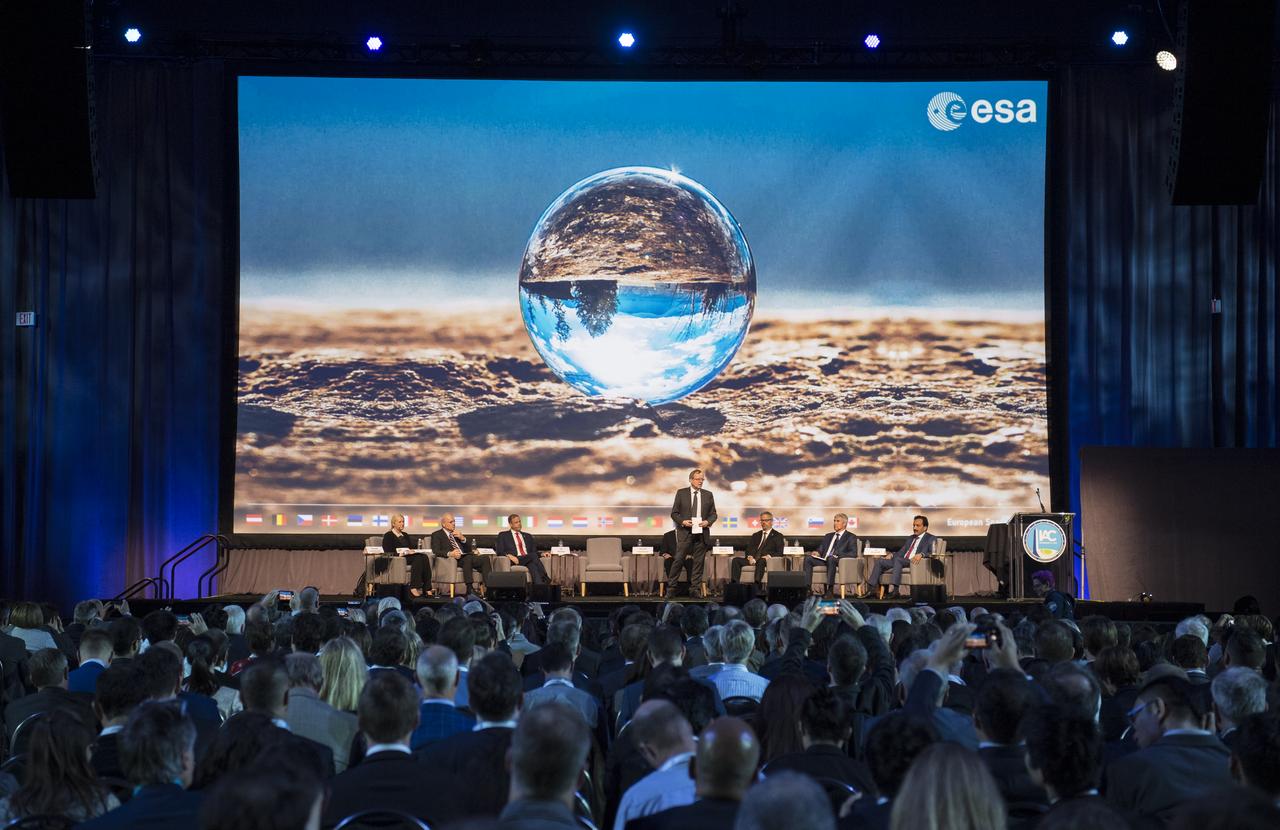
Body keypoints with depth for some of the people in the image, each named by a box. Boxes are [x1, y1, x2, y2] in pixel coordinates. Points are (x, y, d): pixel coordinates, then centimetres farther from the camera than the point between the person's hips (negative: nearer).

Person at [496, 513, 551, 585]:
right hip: (515, 561, -4)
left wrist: (542, 554, 1)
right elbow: (499, 552, 7)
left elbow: (534, 551, 24)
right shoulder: (503, 535, 17)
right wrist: (509, 555, -14)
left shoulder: (528, 536, 29)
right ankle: (545, 579, -46)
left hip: (529, 560, 4)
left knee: (533, 566, -36)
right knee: (533, 555, -34)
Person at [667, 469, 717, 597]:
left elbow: (713, 514, 13)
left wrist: (708, 522, -8)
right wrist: (682, 521, -13)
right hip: (685, 532, -3)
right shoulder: (681, 493, 4)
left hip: (701, 533, 3)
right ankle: (671, 588, -4)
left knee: (698, 561, 3)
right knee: (679, 560, -8)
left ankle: (694, 589, 8)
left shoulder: (708, 495, 10)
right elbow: (674, 513, 5)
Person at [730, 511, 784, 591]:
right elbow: (748, 549, 19)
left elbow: (780, 553, 3)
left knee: (760, 561, -41)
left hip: (764, 560, -5)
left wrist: (769, 556, -15)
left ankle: (757, 586, -53)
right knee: (736, 560, -21)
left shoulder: (777, 536, 14)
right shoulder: (755, 535, 28)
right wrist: (749, 557, -5)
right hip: (752, 560, 5)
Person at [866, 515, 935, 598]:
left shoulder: (931, 538, 6)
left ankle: (895, 589, -43)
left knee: (898, 559, -36)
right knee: (879, 561, -11)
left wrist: (921, 554, -28)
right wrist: (892, 555, 3)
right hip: (900, 562, 7)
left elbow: (933, 553, -10)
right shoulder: (910, 538, 28)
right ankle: (871, 588, -20)